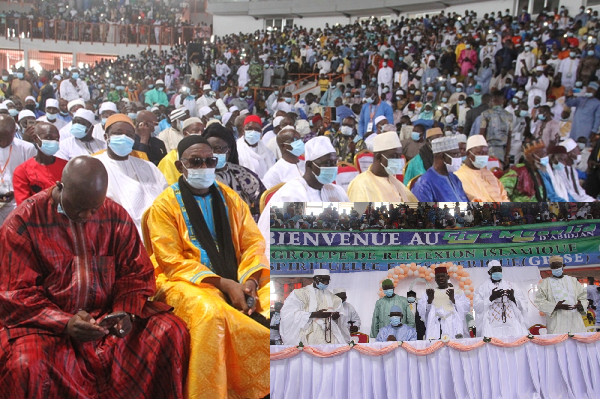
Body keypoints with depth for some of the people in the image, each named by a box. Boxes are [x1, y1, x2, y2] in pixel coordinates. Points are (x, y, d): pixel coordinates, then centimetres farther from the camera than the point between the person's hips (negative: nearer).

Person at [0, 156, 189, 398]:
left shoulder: (115, 216, 2)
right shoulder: (22, 222, -6)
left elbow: (136, 273, 7)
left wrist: (126, 312, -14)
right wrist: (65, 323, -23)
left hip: (108, 315, 3)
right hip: (46, 322, -3)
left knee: (171, 331, -17)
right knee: (25, 364, -35)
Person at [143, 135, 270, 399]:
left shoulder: (230, 198, 13)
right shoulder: (165, 205, -1)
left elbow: (254, 243, 7)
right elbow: (173, 262, -8)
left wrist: (250, 280, -14)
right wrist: (224, 284, -18)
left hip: (237, 280, 5)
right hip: (188, 283, -4)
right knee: (210, 312, -37)